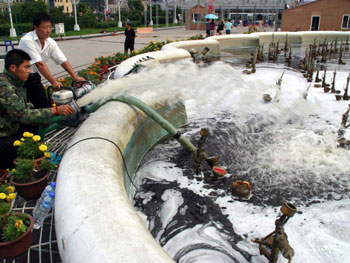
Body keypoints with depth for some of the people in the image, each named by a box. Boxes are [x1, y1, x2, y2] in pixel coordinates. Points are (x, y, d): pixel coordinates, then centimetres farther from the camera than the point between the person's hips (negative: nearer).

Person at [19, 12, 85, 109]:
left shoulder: (51, 43, -3)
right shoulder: (27, 41, -23)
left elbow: (63, 61, -4)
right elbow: (39, 64, -29)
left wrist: (75, 77, -16)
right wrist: (54, 82, -35)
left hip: (33, 76, 6)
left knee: (44, 105, 4)